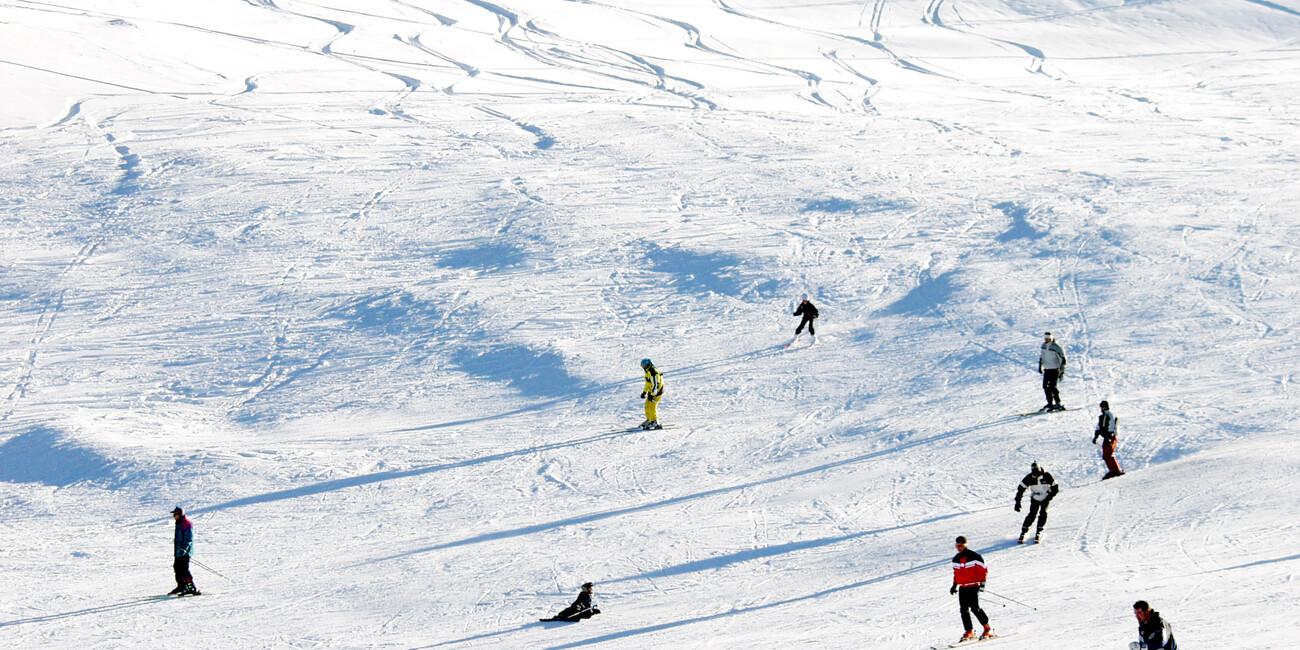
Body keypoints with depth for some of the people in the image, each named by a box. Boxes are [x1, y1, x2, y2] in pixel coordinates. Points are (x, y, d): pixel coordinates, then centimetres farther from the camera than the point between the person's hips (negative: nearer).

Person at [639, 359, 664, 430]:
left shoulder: (653, 372, -25)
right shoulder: (647, 371, 8)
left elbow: (655, 385, -27)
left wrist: (652, 395, -28)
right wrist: (645, 392, 22)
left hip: (657, 392, -10)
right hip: (651, 391, 10)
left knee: (652, 406, -10)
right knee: (647, 405, 13)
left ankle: (655, 422, -1)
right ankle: (649, 420, 25)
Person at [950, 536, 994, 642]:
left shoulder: (974, 557, -9)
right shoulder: (956, 559, 11)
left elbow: (983, 569, -5)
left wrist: (982, 582, -14)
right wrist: (954, 585, 22)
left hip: (973, 586, -6)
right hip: (962, 588, 6)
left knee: (974, 607, -15)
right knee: (964, 610, -1)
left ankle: (988, 629, -4)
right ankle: (969, 631, 7)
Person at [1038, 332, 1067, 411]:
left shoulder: (1056, 347, -15)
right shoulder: (1043, 346, 5)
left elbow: (1063, 359, -13)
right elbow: (1041, 356, 23)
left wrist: (1062, 372, -16)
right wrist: (1040, 366, 22)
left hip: (1055, 369, -7)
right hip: (1047, 369, 7)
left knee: (1052, 386, -15)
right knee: (1045, 386, 3)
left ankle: (1058, 404, -12)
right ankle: (1050, 403, 11)